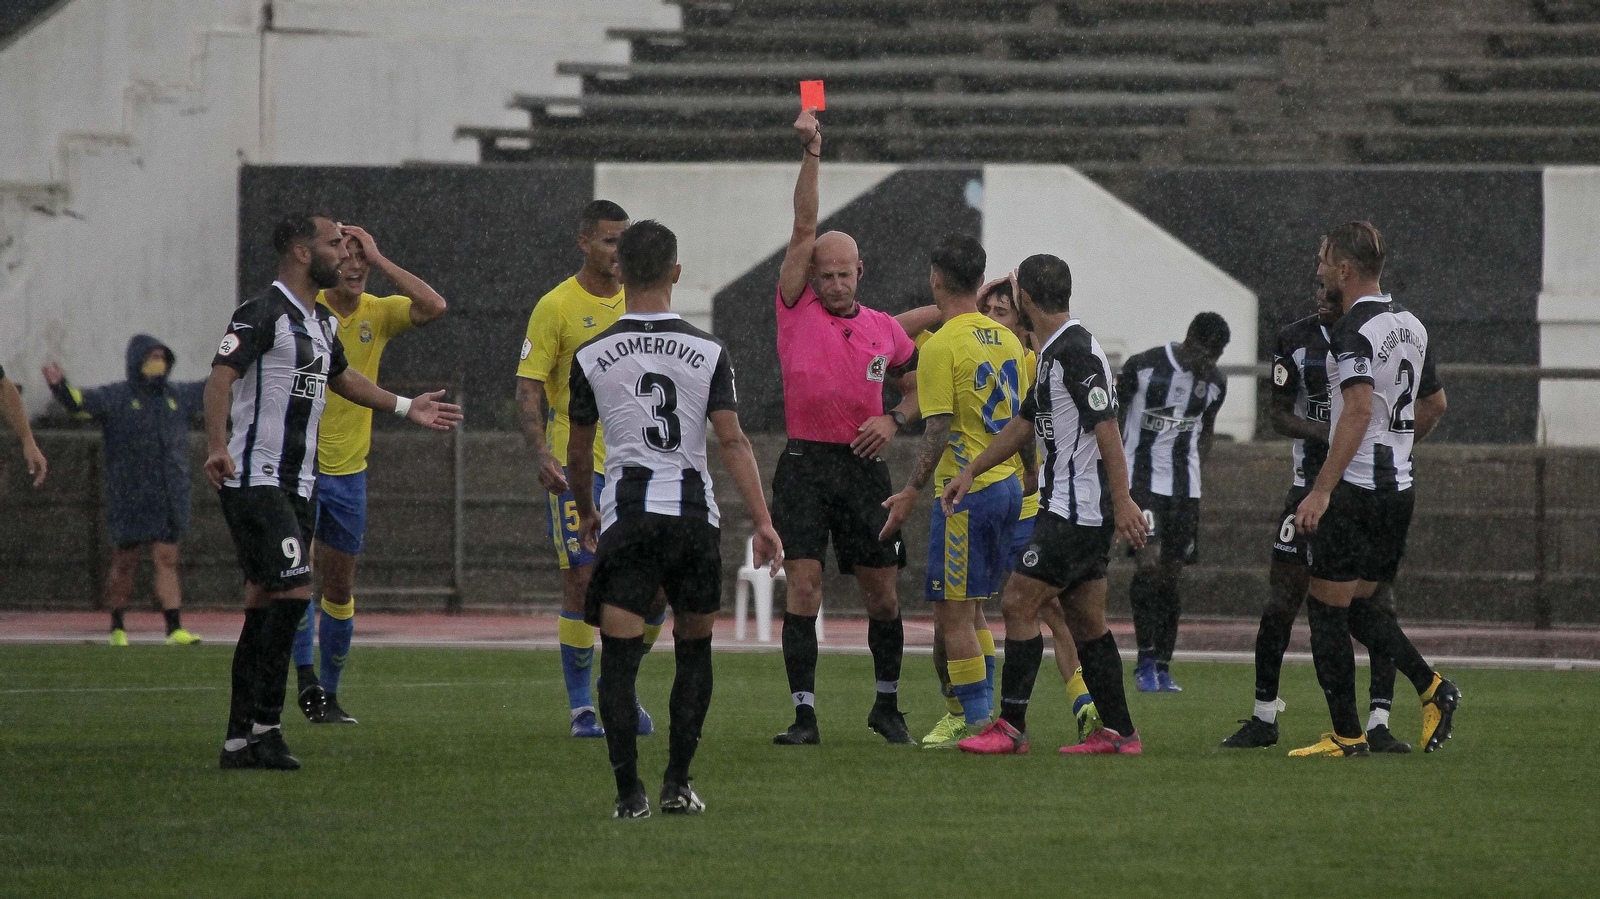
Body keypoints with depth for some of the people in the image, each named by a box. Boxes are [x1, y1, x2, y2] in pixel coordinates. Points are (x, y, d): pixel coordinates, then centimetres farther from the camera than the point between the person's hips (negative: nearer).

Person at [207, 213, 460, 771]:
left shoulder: (321, 322, 17)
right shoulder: (264, 314, -12)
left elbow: (340, 378, 36)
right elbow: (221, 375, -22)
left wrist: (405, 408, 40)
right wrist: (217, 447, -35)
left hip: (297, 483, 9)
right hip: (254, 479, -9)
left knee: (266, 605, 7)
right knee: (293, 590, -17)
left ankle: (239, 740, 9)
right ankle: (264, 726, -12)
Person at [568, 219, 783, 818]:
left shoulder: (591, 357, 2)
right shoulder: (707, 352, 0)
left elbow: (577, 453, 12)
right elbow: (732, 441, -6)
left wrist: (585, 513, 30)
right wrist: (762, 521, -5)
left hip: (626, 516, -1)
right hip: (694, 512, 1)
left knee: (620, 655, 0)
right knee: (694, 650, 15)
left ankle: (629, 792, -7)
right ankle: (678, 785, 12)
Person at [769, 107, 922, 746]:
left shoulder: (885, 329, 9)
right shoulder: (796, 310, 3)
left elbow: (919, 390, 20)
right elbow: (804, 229, -5)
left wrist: (894, 420, -1)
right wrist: (810, 156, -12)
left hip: (863, 466, 2)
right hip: (804, 465, -2)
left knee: (882, 594, 5)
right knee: (802, 590, -9)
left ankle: (887, 705, 24)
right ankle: (804, 714, -6)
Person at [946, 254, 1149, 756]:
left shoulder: (1076, 351, -15)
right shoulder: (1055, 352, 16)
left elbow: (1106, 427, -20)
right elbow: (1026, 423, 26)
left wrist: (1122, 501, -23)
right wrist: (971, 472, 25)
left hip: (1076, 510, -10)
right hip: (1075, 510, 10)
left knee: (1018, 603, -8)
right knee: (1085, 619, 10)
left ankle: (1011, 728, -6)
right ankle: (1118, 733, 11)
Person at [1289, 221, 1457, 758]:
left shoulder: (1354, 330, -15)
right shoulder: (1410, 326, 12)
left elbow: (1359, 410, -26)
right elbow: (1435, 403, 24)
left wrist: (1323, 488, -29)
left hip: (1355, 491, -9)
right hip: (1399, 487, 9)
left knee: (1326, 610, 0)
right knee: (1358, 607, 17)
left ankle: (1346, 736, 0)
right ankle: (1432, 689, 1)